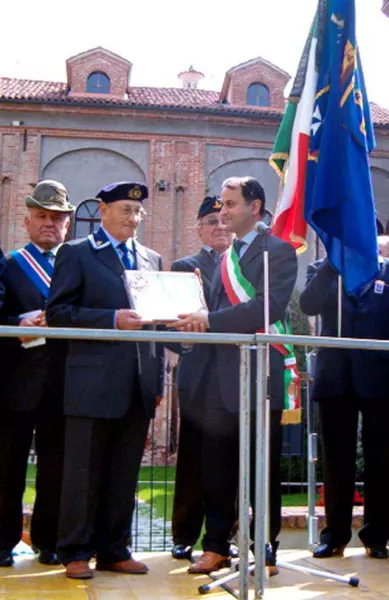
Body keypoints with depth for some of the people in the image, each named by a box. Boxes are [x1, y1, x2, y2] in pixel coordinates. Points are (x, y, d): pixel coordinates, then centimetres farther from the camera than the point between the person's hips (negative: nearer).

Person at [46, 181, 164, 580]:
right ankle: (75, 552, 13)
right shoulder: (76, 254, 3)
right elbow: (57, 312, -6)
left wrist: (159, 379, 11)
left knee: (124, 475, 10)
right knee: (83, 472, 2)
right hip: (93, 383, -5)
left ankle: (114, 550, 20)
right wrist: (111, 319, -16)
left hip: (139, 386, 5)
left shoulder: (151, 259, 17)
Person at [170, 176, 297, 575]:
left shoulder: (278, 252, -3)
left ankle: (266, 549, 17)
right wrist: (195, 324, -1)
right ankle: (216, 546, 22)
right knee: (216, 470, 11)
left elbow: (269, 306, -18)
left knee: (263, 471, 5)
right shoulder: (224, 258, 19)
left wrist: (210, 321, -21)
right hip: (218, 380, 7)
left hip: (258, 377, -6)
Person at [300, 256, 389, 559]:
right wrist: (334, 261, -12)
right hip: (335, 378, 1)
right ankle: (335, 535, 15)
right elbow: (309, 305, -9)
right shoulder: (323, 270, 11)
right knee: (337, 461, 6)